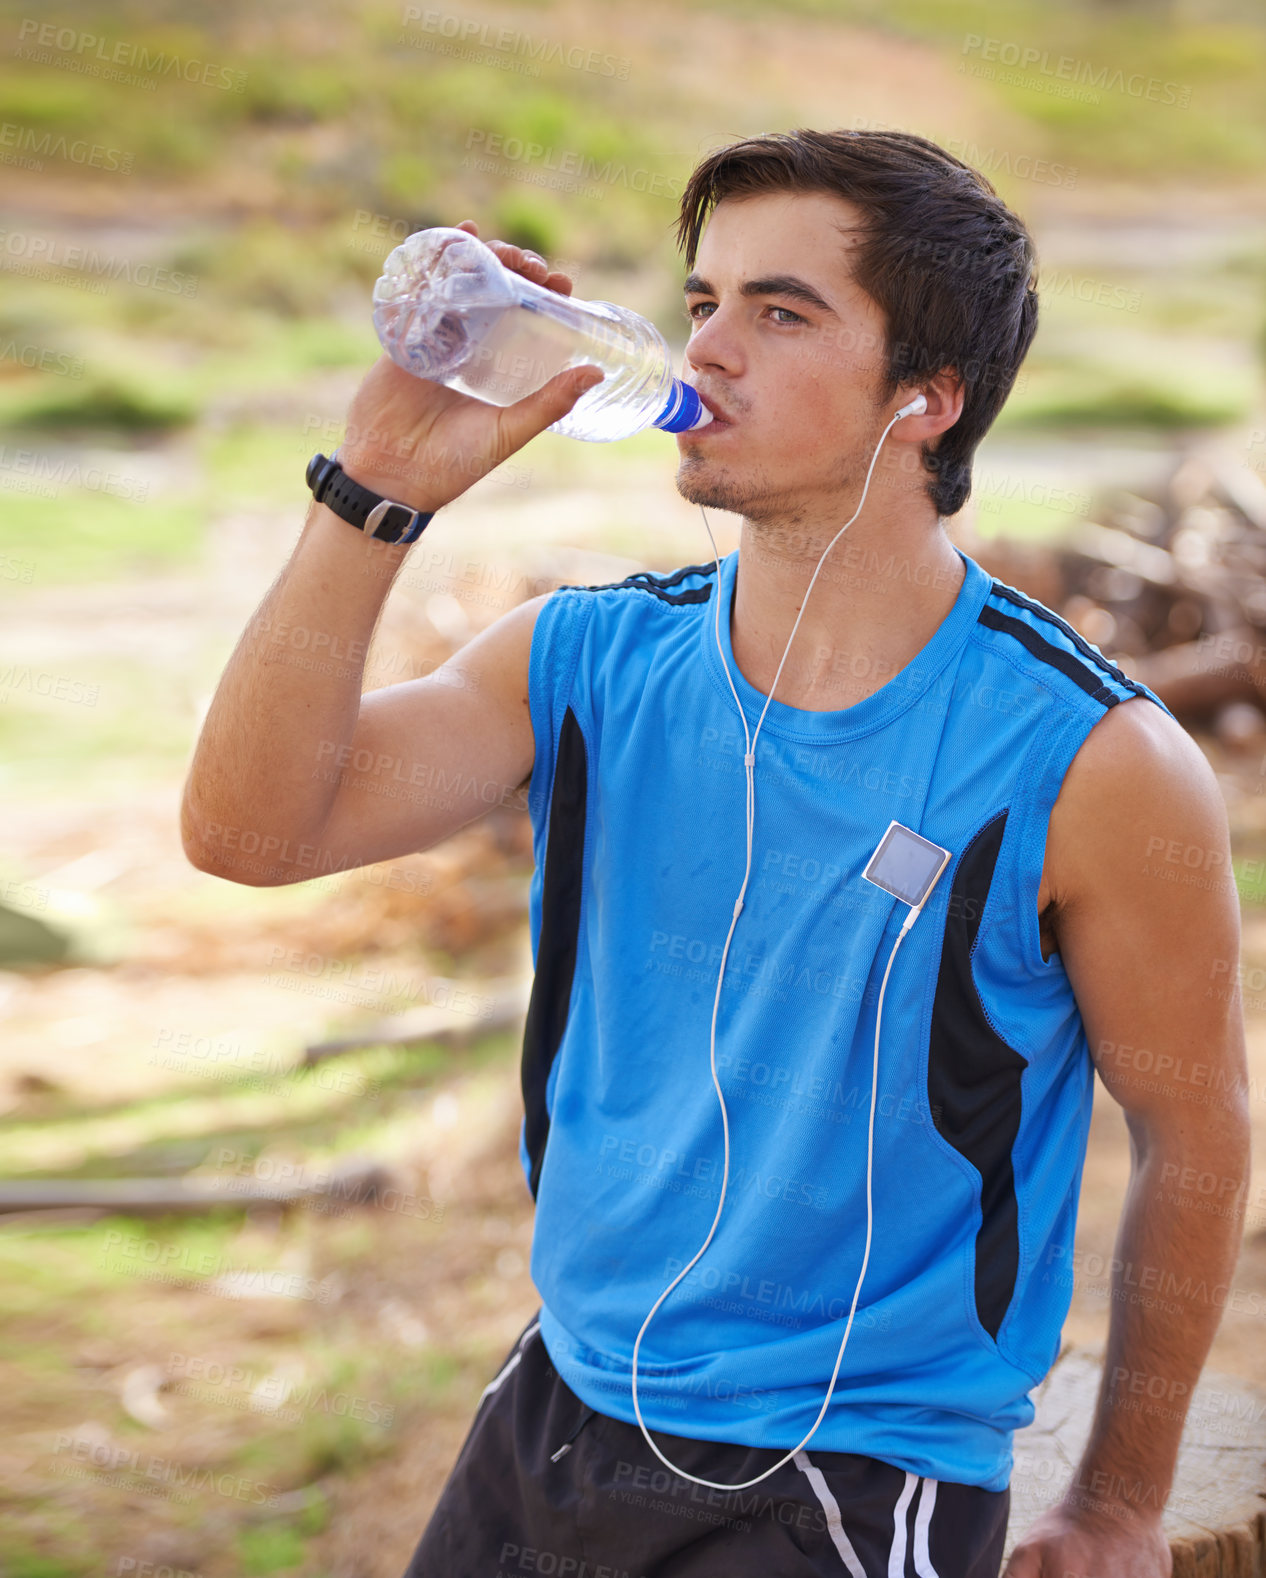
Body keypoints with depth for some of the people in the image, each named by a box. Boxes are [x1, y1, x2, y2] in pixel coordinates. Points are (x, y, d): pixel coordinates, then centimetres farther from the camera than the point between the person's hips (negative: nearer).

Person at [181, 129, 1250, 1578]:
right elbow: (245, 833, -12)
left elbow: (1194, 1134, -5)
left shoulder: (1091, 763, -16)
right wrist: (383, 490, -21)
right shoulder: (588, 665, -3)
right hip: (547, 1427, 5)